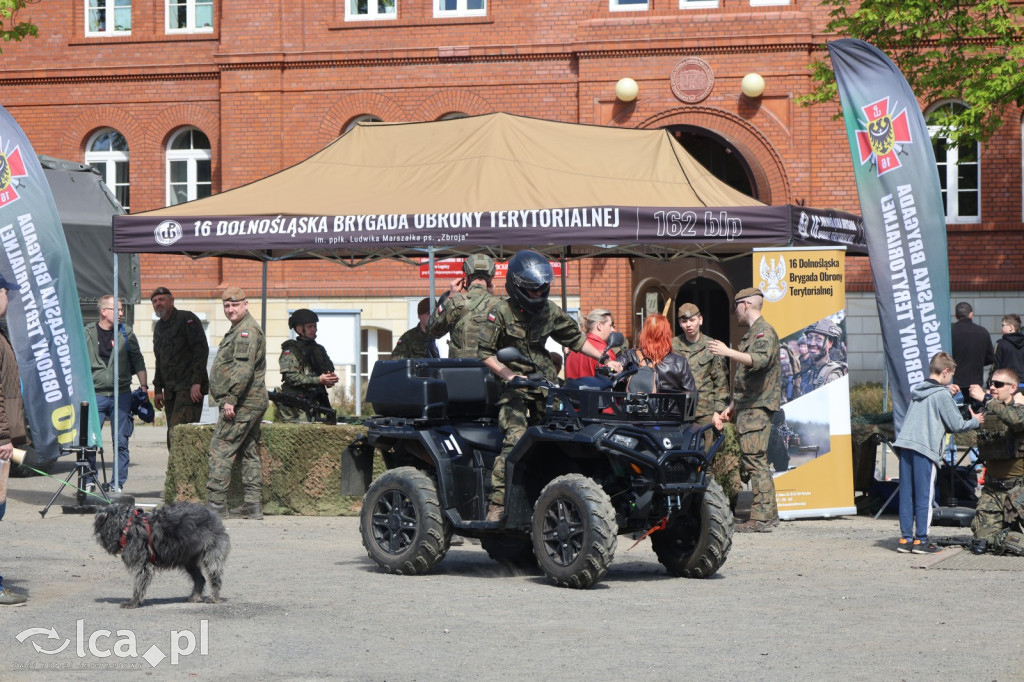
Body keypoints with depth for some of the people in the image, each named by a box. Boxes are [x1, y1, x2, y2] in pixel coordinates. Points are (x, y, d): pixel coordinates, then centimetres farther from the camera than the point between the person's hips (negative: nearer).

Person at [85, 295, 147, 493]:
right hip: (95, 395, -1)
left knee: (121, 441, 1)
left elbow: (138, 360, 11)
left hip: (121, 395, 1)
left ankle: (118, 484, 8)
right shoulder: (87, 334, 3)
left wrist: (143, 386, 4)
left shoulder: (126, 333, 6)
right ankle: (89, 481, 10)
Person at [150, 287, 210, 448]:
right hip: (171, 390, 8)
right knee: (172, 436, 4)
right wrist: (158, 390, 20)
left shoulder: (187, 319, -5)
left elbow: (201, 350, -13)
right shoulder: (159, 327, 20)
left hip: (189, 388, -8)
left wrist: (196, 382, -19)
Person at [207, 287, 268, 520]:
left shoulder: (247, 331, -14)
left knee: (221, 449, -10)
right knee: (249, 452, 9)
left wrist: (230, 399, -25)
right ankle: (253, 504, 11)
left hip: (240, 404, -11)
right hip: (251, 403, 11)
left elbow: (243, 369, -23)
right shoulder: (239, 330, 20)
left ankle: (216, 503, -11)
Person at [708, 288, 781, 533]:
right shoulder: (751, 334, 24)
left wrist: (729, 352, -36)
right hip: (748, 408, 10)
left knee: (754, 459, -14)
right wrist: (732, 407, 27)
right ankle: (768, 513, 13)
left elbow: (760, 359, -29)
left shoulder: (764, 331, -8)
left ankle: (761, 518, -17)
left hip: (758, 408, -10)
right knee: (755, 461, 10)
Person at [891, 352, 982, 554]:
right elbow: (956, 425, -2)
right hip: (925, 449, -7)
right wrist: (975, 421, 16)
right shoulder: (942, 395, -4)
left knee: (906, 494, 8)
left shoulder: (917, 391, 17)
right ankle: (921, 540, -1)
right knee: (924, 495, -1)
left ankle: (905, 538, 10)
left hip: (904, 444, 7)